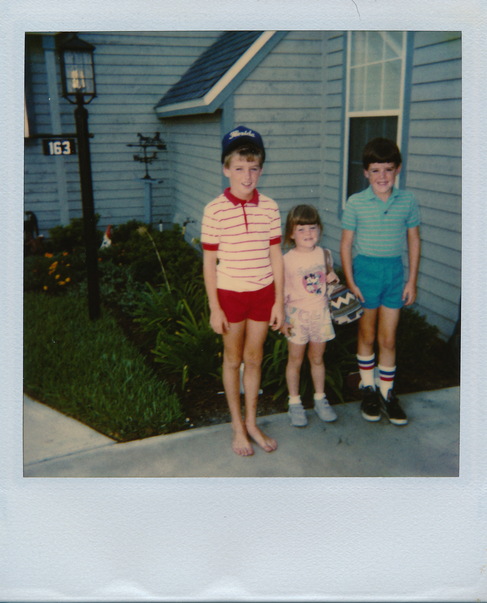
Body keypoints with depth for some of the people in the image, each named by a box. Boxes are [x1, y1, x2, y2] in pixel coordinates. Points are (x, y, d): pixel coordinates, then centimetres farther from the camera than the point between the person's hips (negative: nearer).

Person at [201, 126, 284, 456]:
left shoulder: (270, 207, -3)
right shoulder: (215, 210, -10)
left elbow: (276, 256, 2)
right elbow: (210, 262, -6)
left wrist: (279, 302, 1)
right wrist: (214, 308, -7)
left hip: (263, 293, 2)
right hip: (230, 294, -2)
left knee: (254, 358, 14)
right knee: (233, 359, 12)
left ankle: (252, 423, 31)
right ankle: (238, 426, 28)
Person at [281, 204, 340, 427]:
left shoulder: (324, 254, 1)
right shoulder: (287, 260, -12)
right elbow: (282, 292, -8)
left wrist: (331, 278, -6)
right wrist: (282, 319, -10)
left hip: (320, 313, 3)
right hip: (297, 315, -3)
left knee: (317, 358, 16)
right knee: (295, 360, 8)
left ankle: (320, 399, 32)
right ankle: (295, 403, 24)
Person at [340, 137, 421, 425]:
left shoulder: (408, 201, -2)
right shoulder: (356, 203, -7)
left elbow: (414, 241, 4)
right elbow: (346, 244, -3)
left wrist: (412, 281, 2)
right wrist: (351, 283, -6)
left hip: (394, 271, 1)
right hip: (365, 269, -1)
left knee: (388, 339, 8)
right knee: (367, 336, 12)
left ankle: (387, 393, 24)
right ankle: (368, 389, 29)